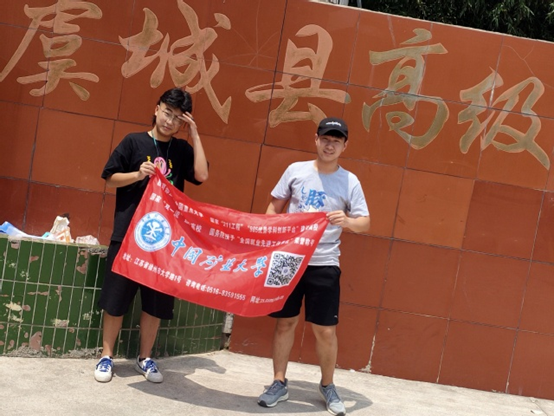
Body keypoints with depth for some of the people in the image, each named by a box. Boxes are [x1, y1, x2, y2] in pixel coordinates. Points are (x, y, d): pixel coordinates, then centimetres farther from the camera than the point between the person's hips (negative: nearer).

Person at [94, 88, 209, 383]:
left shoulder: (183, 150, 8)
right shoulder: (134, 142, 1)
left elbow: (201, 175, -9)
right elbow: (110, 178, 2)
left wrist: (195, 135, -7)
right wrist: (137, 175, -16)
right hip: (128, 232, -2)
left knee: (156, 300, 7)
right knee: (116, 297, 3)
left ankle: (145, 358, 22)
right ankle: (106, 356, 18)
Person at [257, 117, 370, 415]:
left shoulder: (350, 182, -3)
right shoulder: (295, 170, 1)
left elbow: (365, 223, -3)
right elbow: (275, 206, 9)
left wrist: (347, 221, -24)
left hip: (324, 264, -1)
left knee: (325, 329, 3)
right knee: (285, 322, 9)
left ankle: (327, 386, 24)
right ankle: (279, 383, 24)